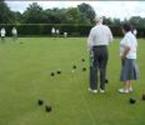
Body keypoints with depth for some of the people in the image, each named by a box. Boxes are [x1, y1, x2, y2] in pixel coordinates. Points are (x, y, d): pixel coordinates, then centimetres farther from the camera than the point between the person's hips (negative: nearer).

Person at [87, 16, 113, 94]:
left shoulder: (93, 29, -11)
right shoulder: (107, 28, 0)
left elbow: (90, 42, -11)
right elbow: (110, 40, 9)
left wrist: (90, 51, 3)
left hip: (95, 50, -3)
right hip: (104, 49, 3)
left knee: (94, 68, 6)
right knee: (103, 69, 10)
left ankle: (94, 88, 8)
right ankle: (102, 88, 14)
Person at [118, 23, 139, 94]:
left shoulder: (127, 36, -18)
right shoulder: (133, 35, 12)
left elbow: (128, 48, -26)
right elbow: (136, 46, 16)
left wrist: (123, 56, -18)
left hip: (127, 57, -10)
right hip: (132, 56, 10)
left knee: (126, 73, -3)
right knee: (129, 72, 15)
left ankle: (125, 89, 3)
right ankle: (130, 87, 22)